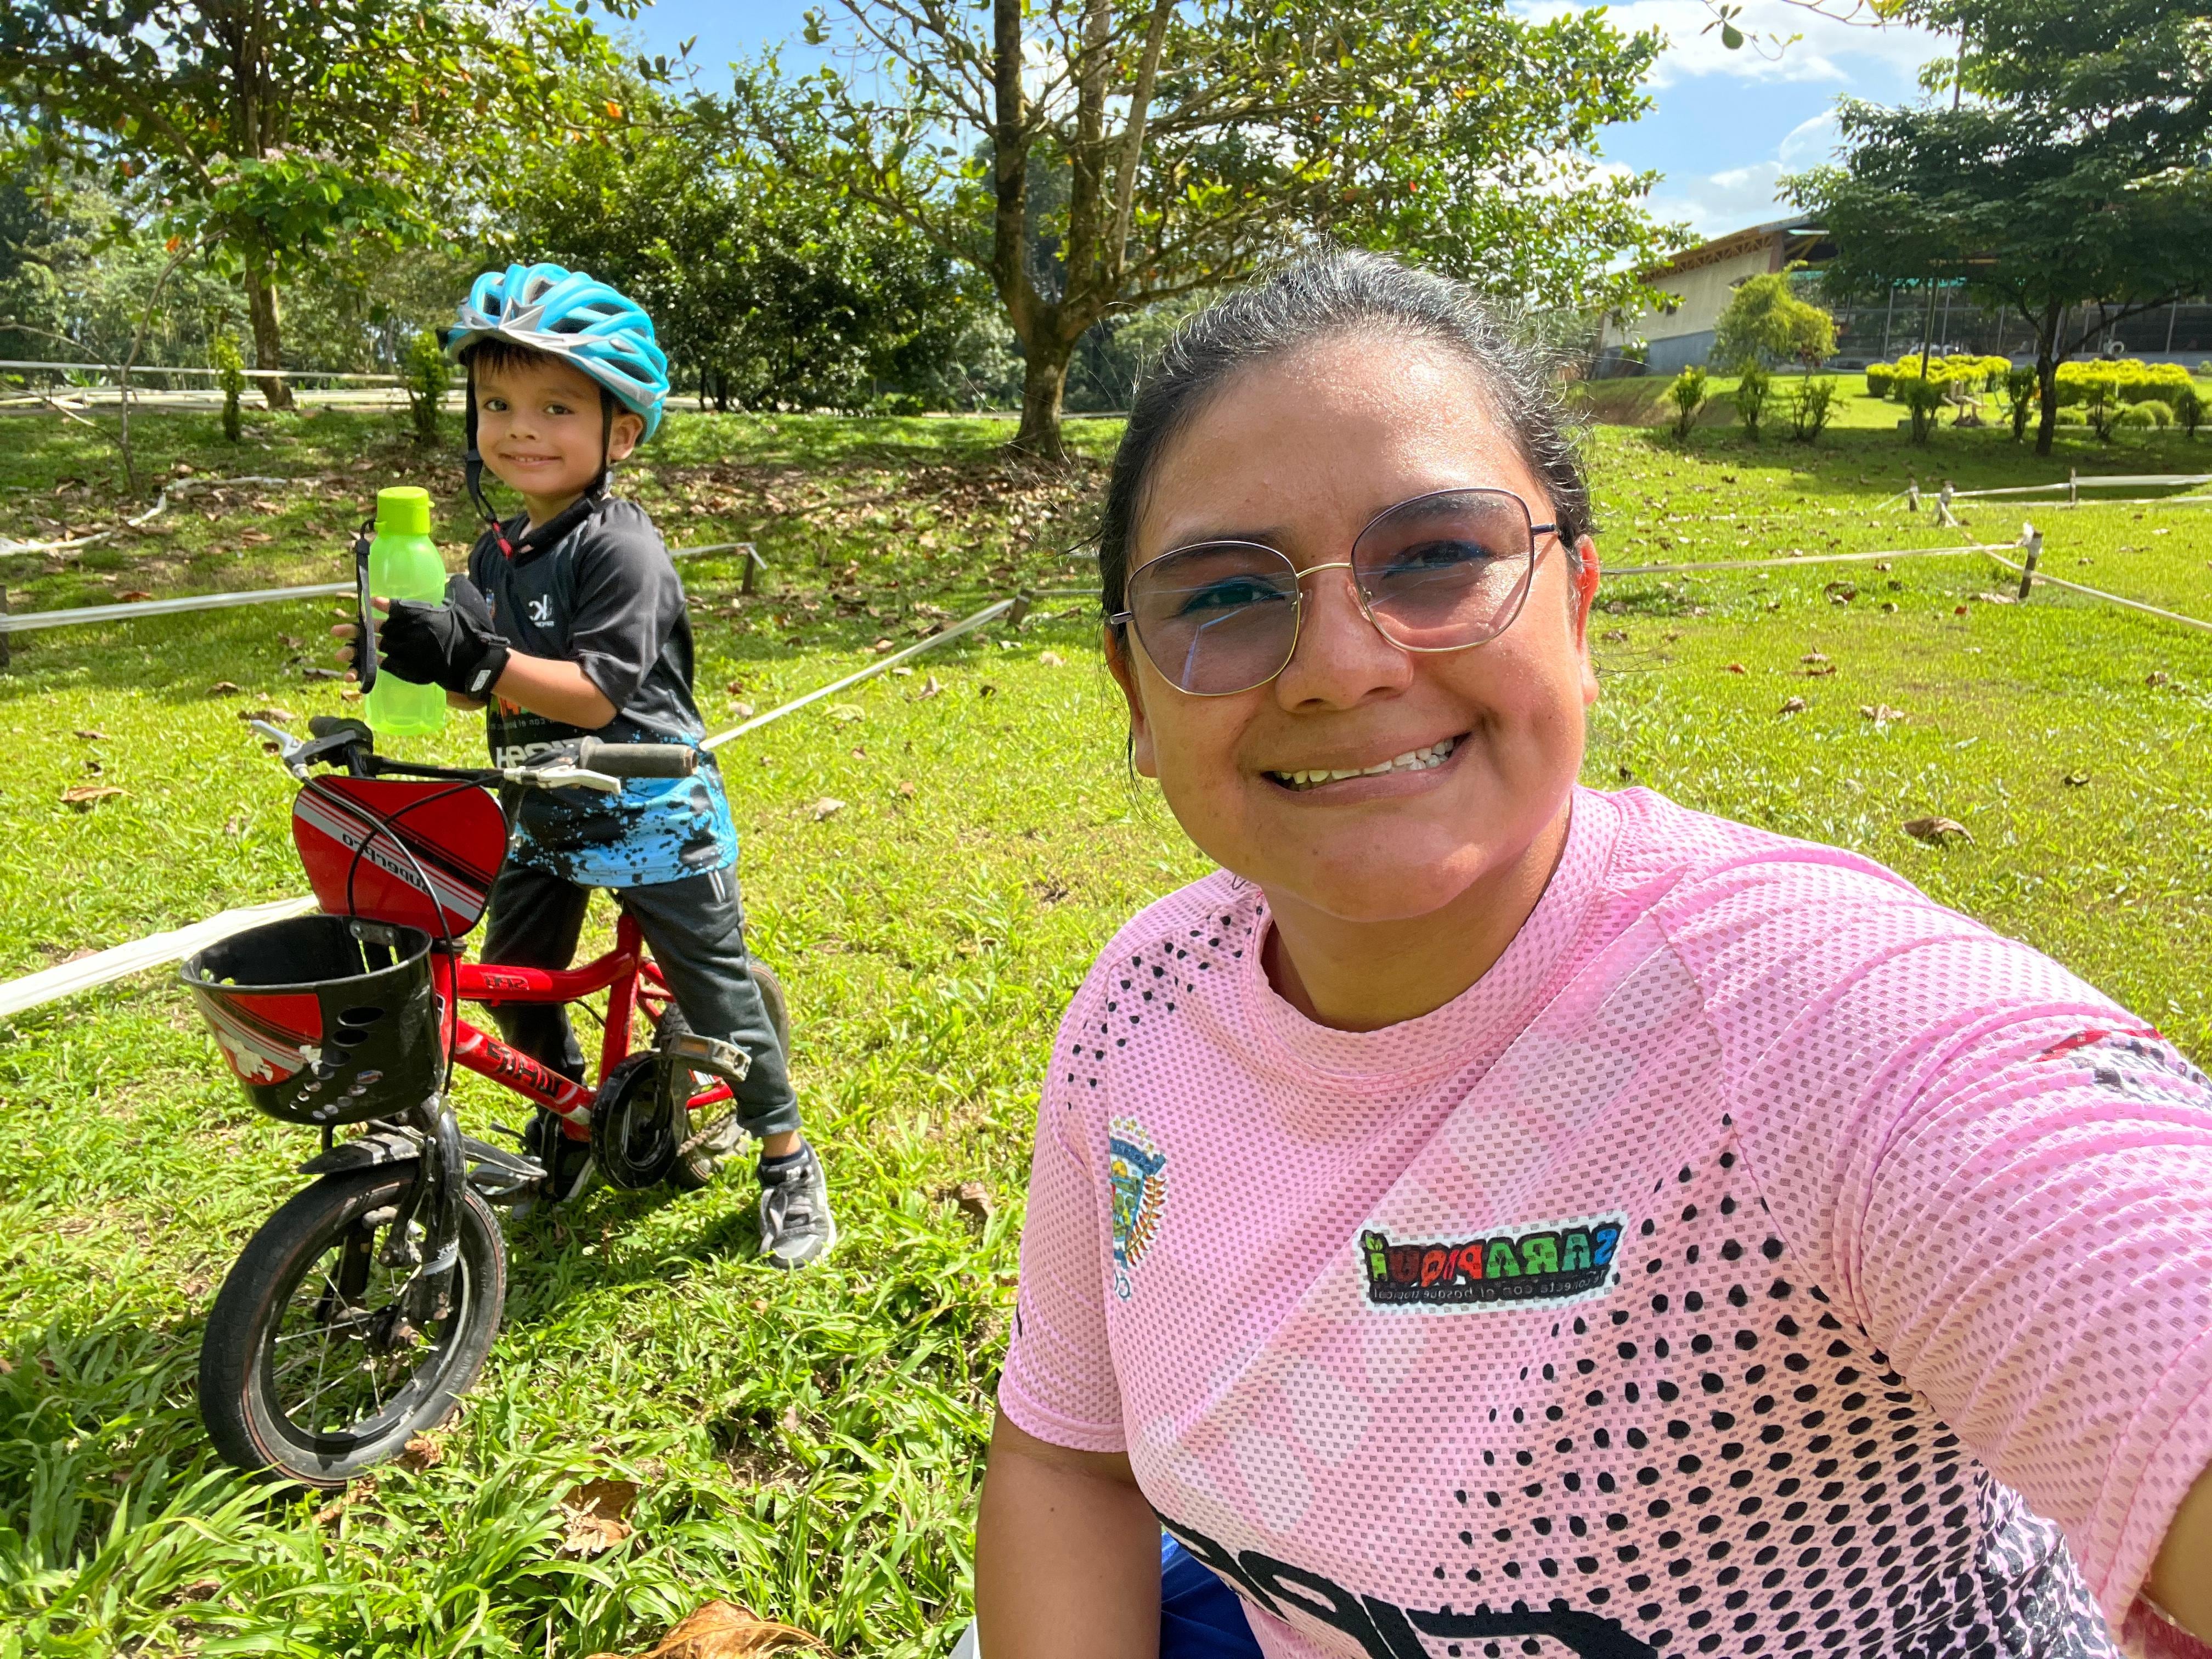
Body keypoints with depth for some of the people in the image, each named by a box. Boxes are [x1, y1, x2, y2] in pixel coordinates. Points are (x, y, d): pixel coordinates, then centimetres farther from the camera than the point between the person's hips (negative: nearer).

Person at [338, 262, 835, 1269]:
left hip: (652, 817, -7)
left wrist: (475, 655, -37)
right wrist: (414, 655, -16)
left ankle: (788, 1160, 19)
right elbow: (479, 687, 3)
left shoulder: (620, 547, -20)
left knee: (713, 986, 1)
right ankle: (569, 1118, 42)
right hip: (545, 814, 8)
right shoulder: (499, 549, 5)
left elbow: (597, 692, -28)